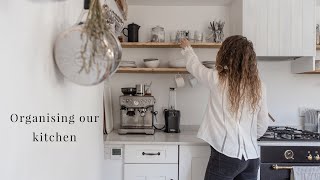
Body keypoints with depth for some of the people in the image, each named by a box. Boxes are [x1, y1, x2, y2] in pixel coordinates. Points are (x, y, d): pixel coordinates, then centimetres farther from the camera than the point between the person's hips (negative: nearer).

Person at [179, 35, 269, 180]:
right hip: (252, 157, 5)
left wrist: (187, 48, 28)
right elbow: (263, 124, 7)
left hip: (226, 154, -5)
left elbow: (194, 66, 9)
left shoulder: (218, 79, -10)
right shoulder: (259, 86, 1)